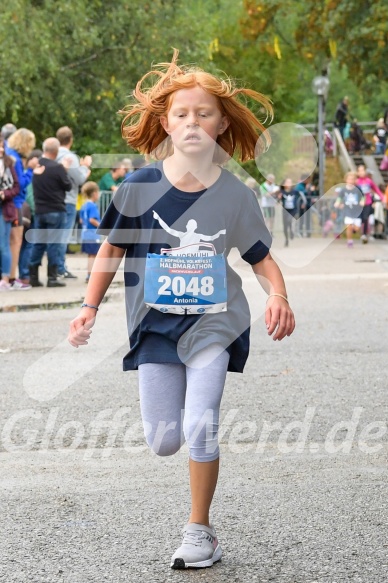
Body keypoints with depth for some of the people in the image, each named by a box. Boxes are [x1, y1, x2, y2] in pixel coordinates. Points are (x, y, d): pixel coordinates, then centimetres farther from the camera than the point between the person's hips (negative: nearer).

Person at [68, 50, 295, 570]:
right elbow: (112, 249, 5)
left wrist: (278, 298, -18)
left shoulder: (235, 195, -6)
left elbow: (262, 259, 2)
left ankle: (199, 530, 4)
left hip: (213, 319, -1)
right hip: (155, 322, 2)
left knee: (200, 427, -17)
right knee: (163, 442, 1)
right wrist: (90, 308, -4)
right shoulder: (141, 186, -7)